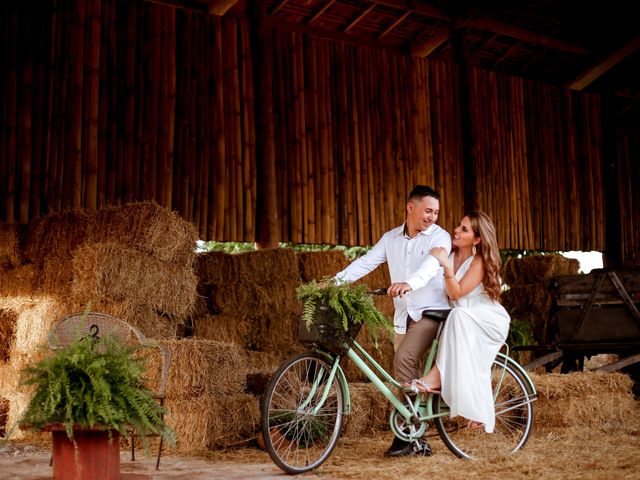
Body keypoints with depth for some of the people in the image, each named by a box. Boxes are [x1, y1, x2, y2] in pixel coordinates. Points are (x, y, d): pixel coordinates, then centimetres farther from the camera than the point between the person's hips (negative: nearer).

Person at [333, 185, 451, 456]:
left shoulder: (439, 237, -6)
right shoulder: (391, 238, 10)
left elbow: (432, 264, -25)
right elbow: (365, 262, 2)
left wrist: (409, 283, -45)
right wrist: (336, 281, -12)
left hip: (431, 312, -5)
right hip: (403, 317, 6)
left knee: (404, 358, -25)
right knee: (410, 378, 7)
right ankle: (417, 442, 15)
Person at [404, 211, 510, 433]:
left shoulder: (480, 261, -15)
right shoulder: (450, 255, 3)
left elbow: (456, 292, -22)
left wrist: (446, 265, -33)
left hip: (490, 322, -7)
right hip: (463, 324, 7)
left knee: (458, 315, -35)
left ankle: (437, 376, -36)